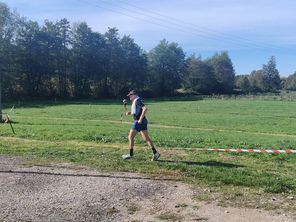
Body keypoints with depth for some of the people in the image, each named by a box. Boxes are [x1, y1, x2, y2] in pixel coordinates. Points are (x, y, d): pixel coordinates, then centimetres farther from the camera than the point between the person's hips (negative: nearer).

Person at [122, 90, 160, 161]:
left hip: (138, 122, -10)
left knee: (130, 137, 0)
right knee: (146, 138, 7)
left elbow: (145, 108, -25)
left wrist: (140, 118, -25)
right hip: (143, 122, 10)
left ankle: (130, 154, 8)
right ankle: (155, 153, 2)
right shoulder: (135, 101, 17)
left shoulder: (137, 101, -13)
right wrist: (130, 112, 15)